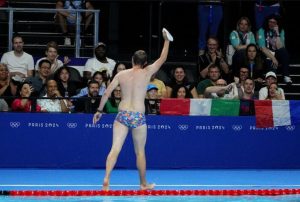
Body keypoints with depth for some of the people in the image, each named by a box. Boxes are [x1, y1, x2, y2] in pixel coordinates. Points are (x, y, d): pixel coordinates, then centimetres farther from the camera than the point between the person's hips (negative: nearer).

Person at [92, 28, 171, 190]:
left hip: (122, 115, 1)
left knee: (115, 148, -4)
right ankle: (143, 183, 22)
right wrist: (166, 40, 23)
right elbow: (162, 58, 10)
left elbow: (107, 93, 1)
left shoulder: (121, 74, 3)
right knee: (140, 152, 11)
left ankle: (106, 178, -20)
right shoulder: (147, 73, -2)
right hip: (138, 117, -1)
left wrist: (99, 110, 12)